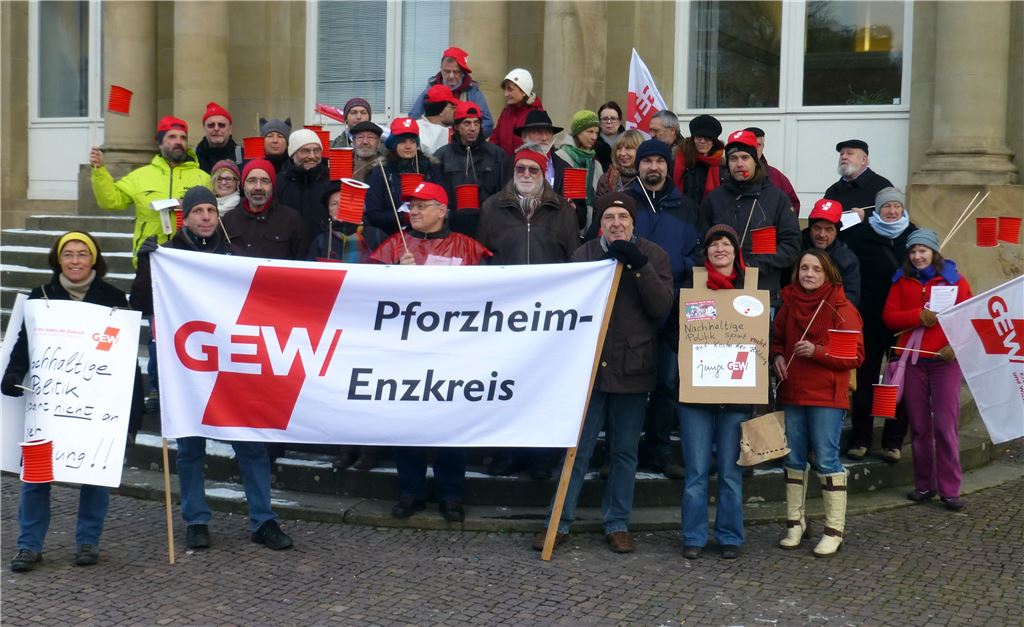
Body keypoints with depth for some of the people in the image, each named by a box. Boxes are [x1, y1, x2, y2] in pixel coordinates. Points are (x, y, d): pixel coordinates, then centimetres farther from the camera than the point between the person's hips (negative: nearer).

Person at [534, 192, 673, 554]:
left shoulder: (652, 256, 4)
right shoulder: (584, 254, 5)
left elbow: (662, 307, -9)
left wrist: (639, 266, -16)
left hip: (632, 370, 0)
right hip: (589, 366, 0)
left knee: (625, 452, 9)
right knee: (576, 449, 3)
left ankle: (617, 525, 19)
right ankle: (560, 523, 11)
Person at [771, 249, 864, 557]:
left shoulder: (842, 309, -7)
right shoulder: (789, 303, 8)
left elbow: (856, 356, -10)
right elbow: (776, 338, 21)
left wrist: (817, 351, -21)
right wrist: (777, 356, -1)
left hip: (827, 395, -5)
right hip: (792, 393, 5)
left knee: (827, 460, -4)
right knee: (794, 459, 11)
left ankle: (834, 530, 4)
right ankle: (795, 523, 22)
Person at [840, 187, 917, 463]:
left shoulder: (913, 235, 4)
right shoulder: (861, 233, 1)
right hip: (870, 318, -1)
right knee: (865, 378, 6)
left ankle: (893, 441, 16)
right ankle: (860, 438, 16)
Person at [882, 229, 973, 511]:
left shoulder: (953, 279, 2)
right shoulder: (902, 280, 9)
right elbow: (889, 316, 2)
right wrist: (919, 316, -14)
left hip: (945, 361, -3)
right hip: (912, 361, 3)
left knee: (945, 426, -4)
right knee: (919, 427, 7)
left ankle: (950, 489, 2)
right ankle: (924, 485, 17)